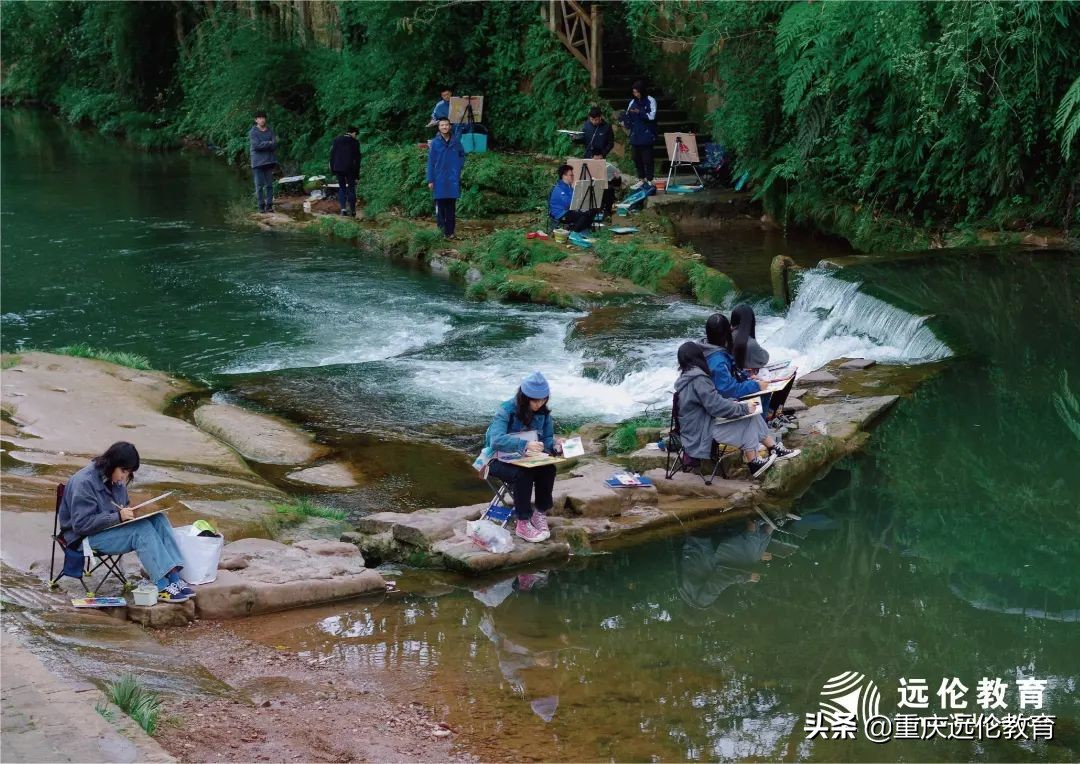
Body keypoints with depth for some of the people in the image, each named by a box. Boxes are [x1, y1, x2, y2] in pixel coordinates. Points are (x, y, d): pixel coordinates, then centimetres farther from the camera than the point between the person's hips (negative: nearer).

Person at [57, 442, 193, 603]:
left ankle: (173, 577, -25)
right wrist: (118, 516, -28)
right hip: (87, 536, -8)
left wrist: (129, 512, -3)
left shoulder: (116, 479, 6)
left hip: (113, 528, 8)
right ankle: (162, 586, -32)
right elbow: (82, 524, -22)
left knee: (157, 519, -16)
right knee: (142, 529, -30)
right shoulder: (84, 482, -19)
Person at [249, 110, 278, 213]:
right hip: (258, 162, -3)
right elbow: (256, 145, -16)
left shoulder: (270, 131, 9)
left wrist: (263, 145, -13)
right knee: (259, 185, -2)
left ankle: (269, 205, 7)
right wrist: (269, 143, -9)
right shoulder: (253, 132, -2)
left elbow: (275, 145, -1)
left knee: (269, 185, 3)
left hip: (269, 161, 3)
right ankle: (261, 205, 2)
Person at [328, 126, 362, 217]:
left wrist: (332, 168, 8)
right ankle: (352, 210, 11)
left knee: (342, 188, 12)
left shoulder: (337, 140, 2)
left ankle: (343, 208, -4)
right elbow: (357, 158, -3)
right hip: (350, 168, -2)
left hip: (338, 168, 2)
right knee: (351, 188, 9)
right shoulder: (355, 142, -5)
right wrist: (357, 173, 3)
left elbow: (332, 154, 2)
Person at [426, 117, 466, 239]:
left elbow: (462, 155, 18)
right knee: (440, 205, -1)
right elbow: (430, 162, -1)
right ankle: (441, 228, 5)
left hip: (453, 180, 2)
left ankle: (450, 231, 8)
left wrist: (459, 167, 2)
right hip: (439, 179, -2)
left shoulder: (456, 141, 3)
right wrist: (430, 180, -4)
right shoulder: (435, 142, -2)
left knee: (451, 207, 4)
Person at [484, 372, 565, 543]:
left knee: (549, 469, -24)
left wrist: (555, 445, -23)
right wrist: (525, 444, -49)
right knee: (523, 474, -34)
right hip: (499, 460, -5)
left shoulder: (543, 412, -6)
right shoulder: (507, 409, -24)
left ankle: (540, 514, -9)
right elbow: (496, 441, -37)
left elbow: (546, 439, 2)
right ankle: (523, 524, -24)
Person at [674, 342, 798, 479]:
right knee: (747, 422, -11)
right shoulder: (698, 380, -22)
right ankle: (753, 464, -4)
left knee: (753, 416, 5)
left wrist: (732, 402, 5)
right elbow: (716, 406, -23)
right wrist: (743, 408, -12)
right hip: (702, 433, -9)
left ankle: (775, 449, 8)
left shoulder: (685, 377, 9)